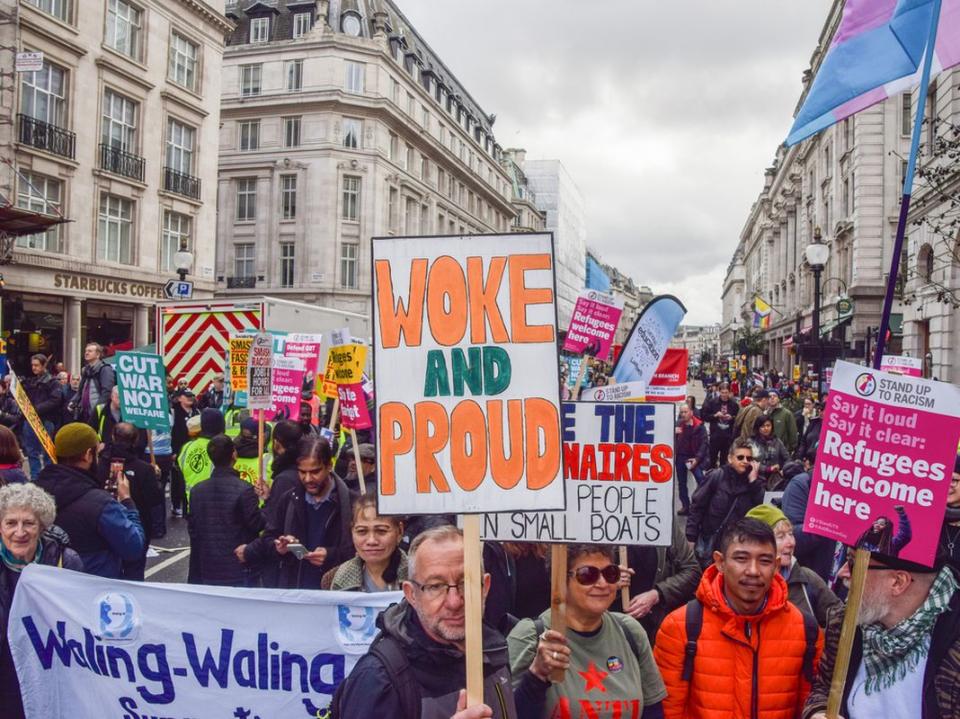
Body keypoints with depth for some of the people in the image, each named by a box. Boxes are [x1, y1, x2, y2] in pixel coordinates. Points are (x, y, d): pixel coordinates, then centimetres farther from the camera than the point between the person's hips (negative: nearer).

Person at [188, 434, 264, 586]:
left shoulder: (197, 490, 0)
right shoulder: (244, 490, -17)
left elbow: (191, 528, 7)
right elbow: (257, 525, -12)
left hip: (206, 570, 5)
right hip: (238, 570, -5)